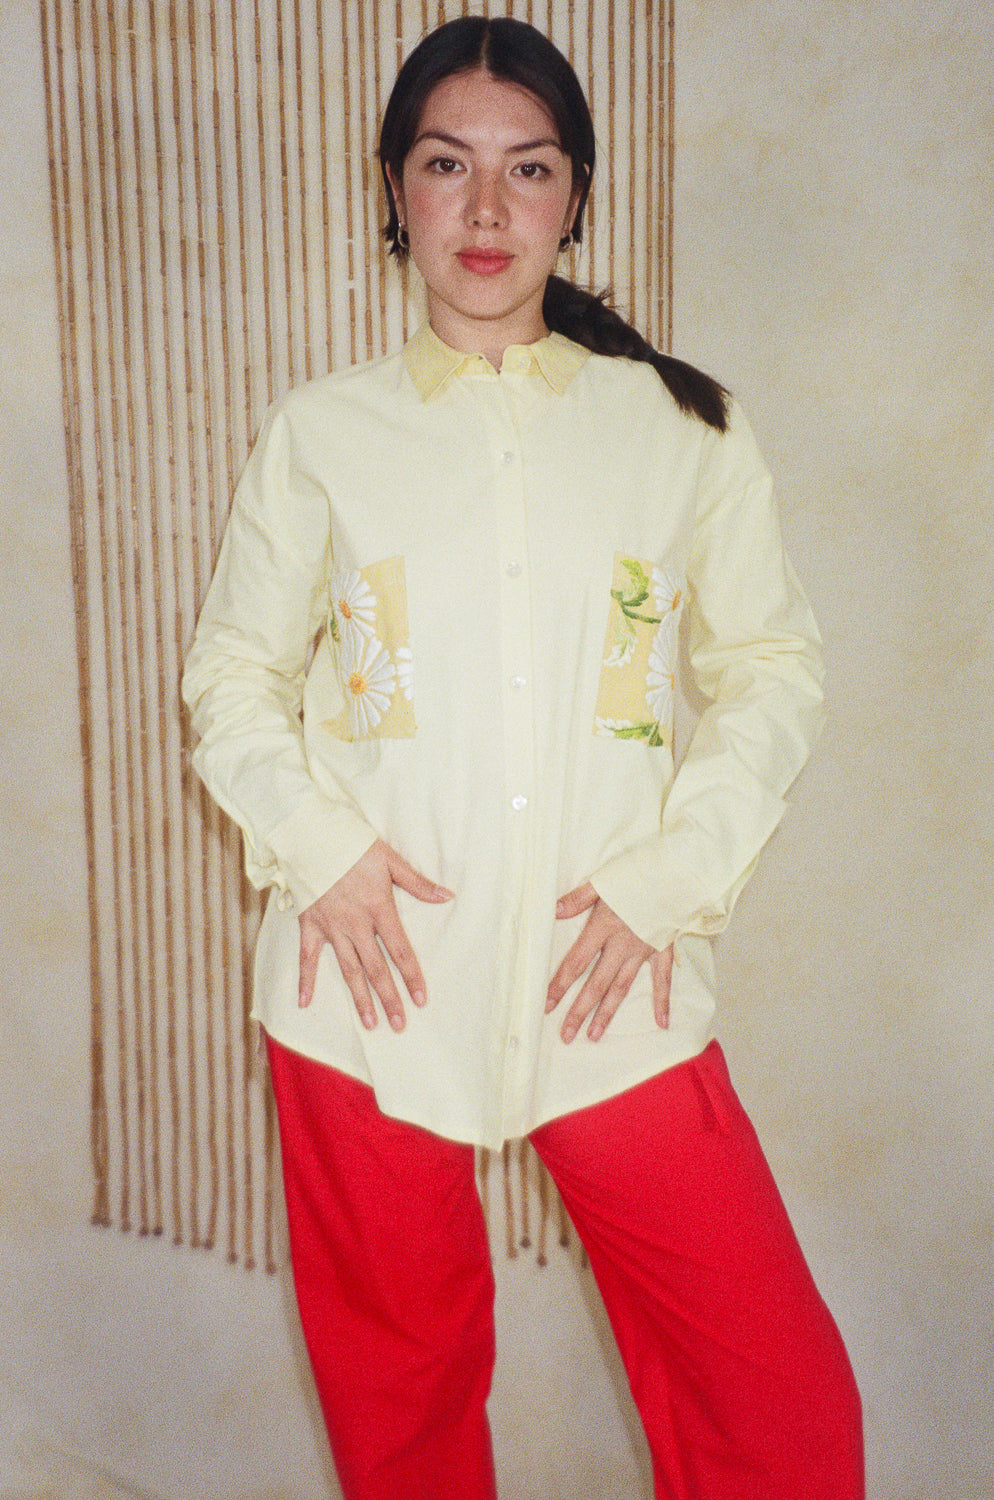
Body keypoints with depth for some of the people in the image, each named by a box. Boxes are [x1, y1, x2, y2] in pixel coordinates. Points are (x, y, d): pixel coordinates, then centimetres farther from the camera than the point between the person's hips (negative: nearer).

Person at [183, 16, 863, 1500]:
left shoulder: (685, 424, 5)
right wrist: (317, 842, -7)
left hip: (616, 987, 0)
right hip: (371, 983, 1)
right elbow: (231, 672, 10)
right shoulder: (318, 432, 6)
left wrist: (673, 872, -6)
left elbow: (776, 665, 7)